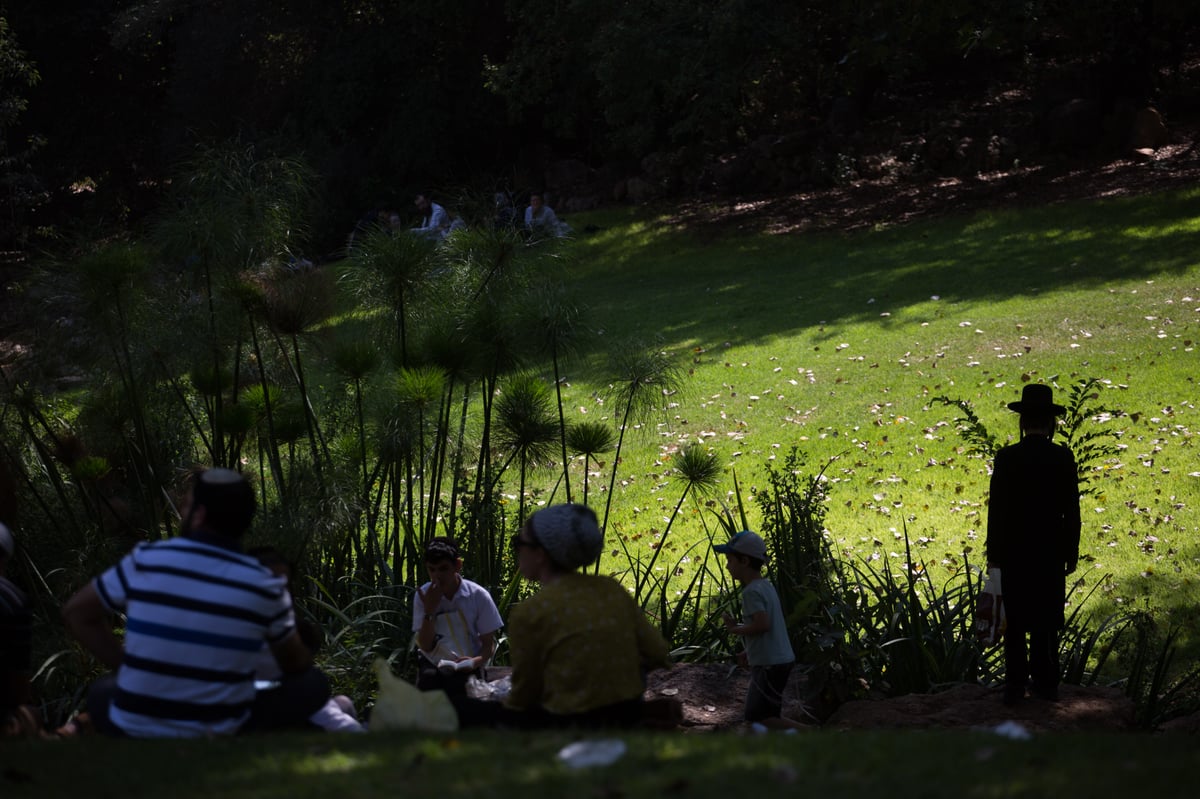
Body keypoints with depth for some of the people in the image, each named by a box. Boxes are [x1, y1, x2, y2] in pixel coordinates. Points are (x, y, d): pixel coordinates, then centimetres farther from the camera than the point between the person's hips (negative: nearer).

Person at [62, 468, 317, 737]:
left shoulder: (146, 562, -7)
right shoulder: (266, 587, -7)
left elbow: (76, 612, 6)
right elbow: (295, 663, 10)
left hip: (133, 733, 0)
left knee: (103, 689, 34)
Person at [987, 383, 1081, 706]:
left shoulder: (1007, 458, -8)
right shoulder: (1063, 458, -5)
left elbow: (996, 509, -6)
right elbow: (1072, 510, -3)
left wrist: (993, 553, 2)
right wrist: (1071, 554, 6)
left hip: (1014, 552, -1)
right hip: (1051, 553, 1)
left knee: (1016, 622, 5)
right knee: (1047, 622, 9)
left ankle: (1015, 687, 4)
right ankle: (1045, 684, 11)